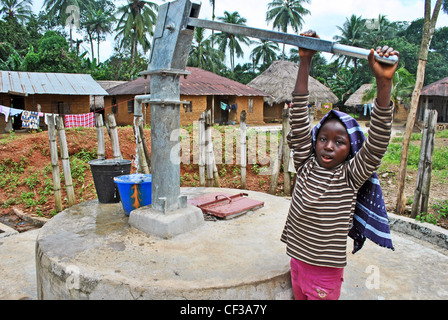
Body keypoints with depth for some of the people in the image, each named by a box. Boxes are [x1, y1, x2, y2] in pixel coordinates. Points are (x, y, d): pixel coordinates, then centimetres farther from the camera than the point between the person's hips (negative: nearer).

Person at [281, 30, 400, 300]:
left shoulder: (351, 176, -13)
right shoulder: (306, 165, -7)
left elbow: (378, 142, -27)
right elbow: (299, 119, -12)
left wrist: (384, 81, -36)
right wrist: (305, 62, -16)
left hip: (326, 271, -4)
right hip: (298, 259, 4)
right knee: (300, 297, 21)